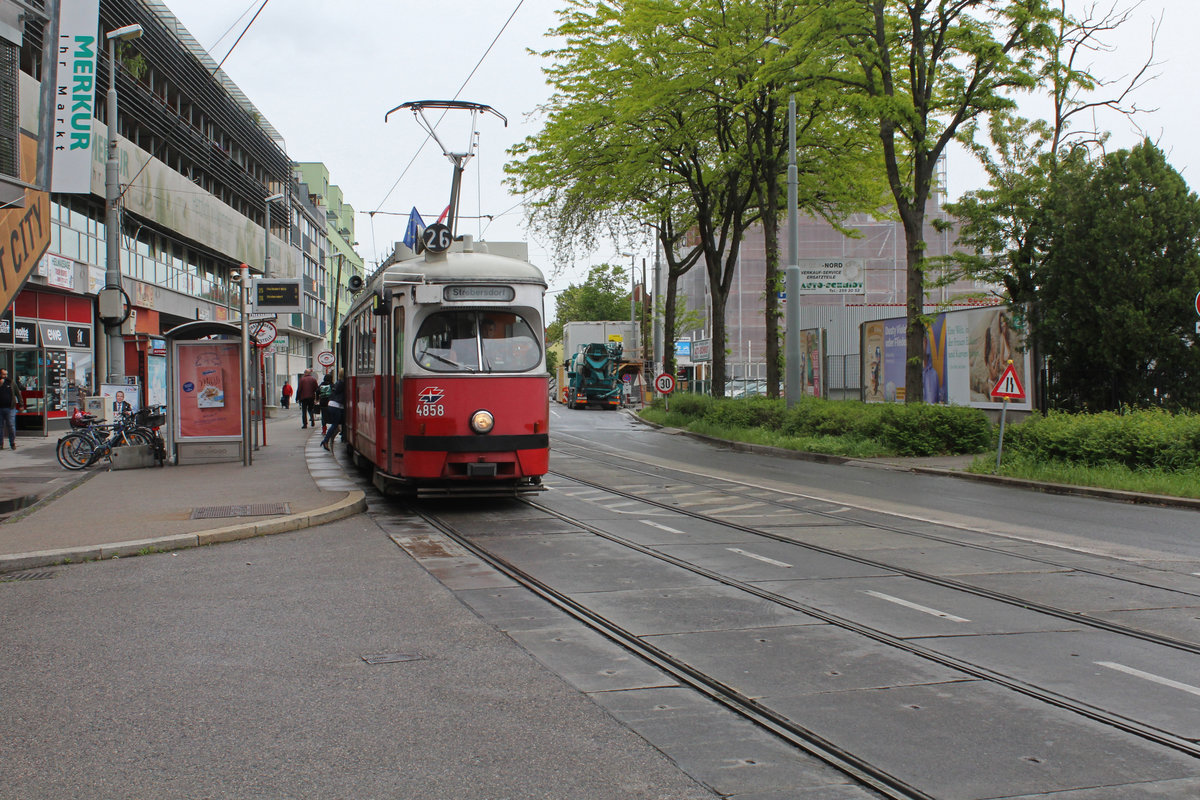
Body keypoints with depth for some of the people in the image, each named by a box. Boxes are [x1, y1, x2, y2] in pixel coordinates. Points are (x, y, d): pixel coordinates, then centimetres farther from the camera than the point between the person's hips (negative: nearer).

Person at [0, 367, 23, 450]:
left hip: (10, 408, -1)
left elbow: (18, 393, 10)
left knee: (11, 426, -4)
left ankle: (13, 443, 4)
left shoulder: (11, 382, 6)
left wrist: (21, 404, 6)